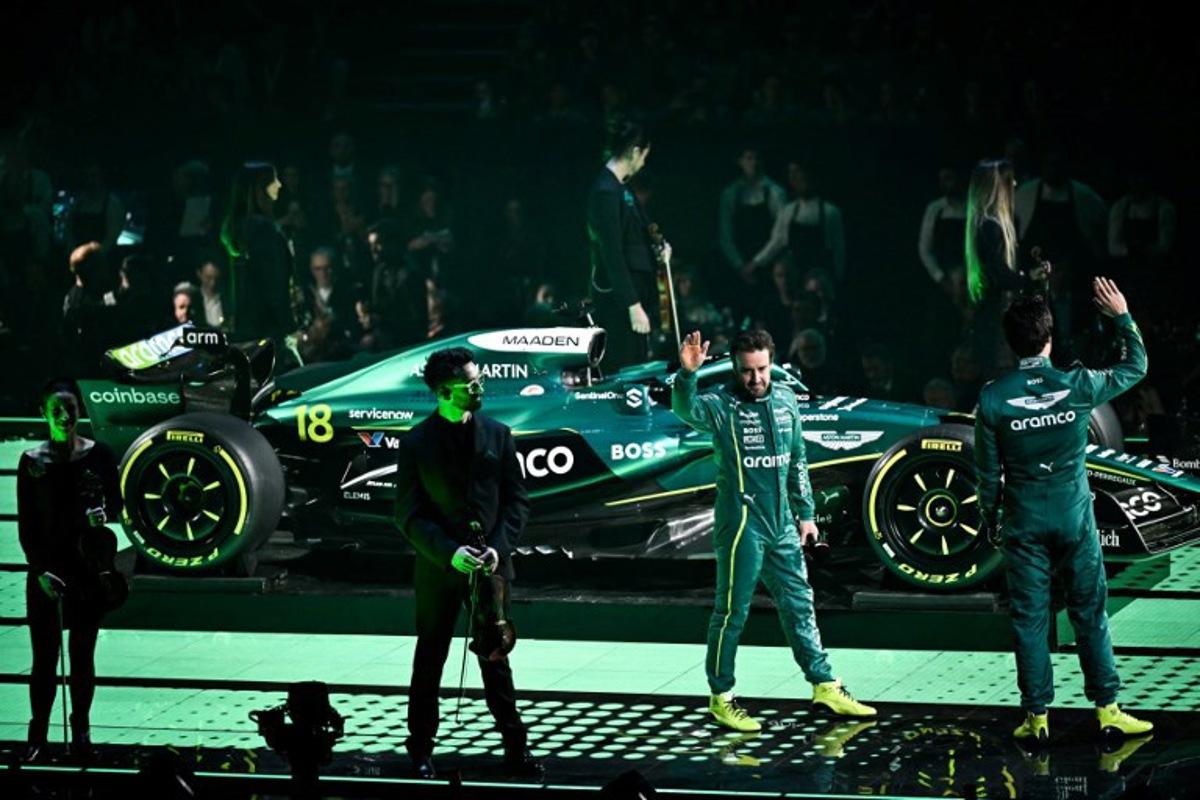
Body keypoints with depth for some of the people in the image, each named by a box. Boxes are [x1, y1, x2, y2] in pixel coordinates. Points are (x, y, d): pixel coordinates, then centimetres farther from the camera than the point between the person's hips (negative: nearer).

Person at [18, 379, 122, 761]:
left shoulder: (98, 455, 0)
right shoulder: (32, 462, -1)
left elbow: (116, 502, 8)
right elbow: (25, 526, -1)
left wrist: (104, 514, -16)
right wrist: (41, 571, -11)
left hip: (88, 568, 1)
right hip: (46, 570, -1)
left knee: (82, 654, 8)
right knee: (44, 656, 0)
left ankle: (80, 730, 18)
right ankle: (38, 733, 5)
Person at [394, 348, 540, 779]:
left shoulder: (497, 435, 1)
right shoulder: (417, 444, -6)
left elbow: (516, 501, 4)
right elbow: (409, 515, -6)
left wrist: (498, 547, -11)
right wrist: (449, 552, -17)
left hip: (490, 566, 1)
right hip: (438, 569, -1)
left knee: (495, 658, 6)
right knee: (429, 662, 8)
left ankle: (515, 747, 12)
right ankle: (421, 751, 17)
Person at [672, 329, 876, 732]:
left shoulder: (786, 401, 8)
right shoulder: (722, 405, -10)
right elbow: (686, 410, -32)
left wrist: (805, 513, 18)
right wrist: (686, 375, -52)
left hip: (782, 524, 6)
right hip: (741, 524, -6)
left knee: (799, 604, 14)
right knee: (732, 612, 0)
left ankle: (824, 685, 24)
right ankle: (721, 697, 9)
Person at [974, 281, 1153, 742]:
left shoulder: (993, 398, -10)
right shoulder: (1077, 386, -11)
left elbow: (988, 471, -2)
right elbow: (1136, 367, 7)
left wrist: (991, 519, 12)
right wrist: (1122, 317, 17)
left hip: (1023, 522, 0)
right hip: (1074, 515, 0)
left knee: (1029, 618, 6)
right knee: (1089, 613, 8)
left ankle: (1037, 716, 7)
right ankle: (1107, 709, 10)